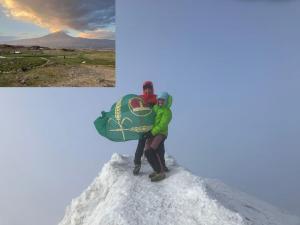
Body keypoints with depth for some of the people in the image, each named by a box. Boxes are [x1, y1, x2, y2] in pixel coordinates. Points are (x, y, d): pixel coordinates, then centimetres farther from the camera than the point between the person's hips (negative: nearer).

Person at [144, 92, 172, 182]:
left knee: (152, 150, -25)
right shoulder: (155, 107, 15)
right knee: (147, 152, -7)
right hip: (151, 133, 7)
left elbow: (162, 125, -15)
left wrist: (152, 133, -20)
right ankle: (157, 170, 6)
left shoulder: (167, 112, -6)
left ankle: (161, 173, -22)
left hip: (160, 134, -7)